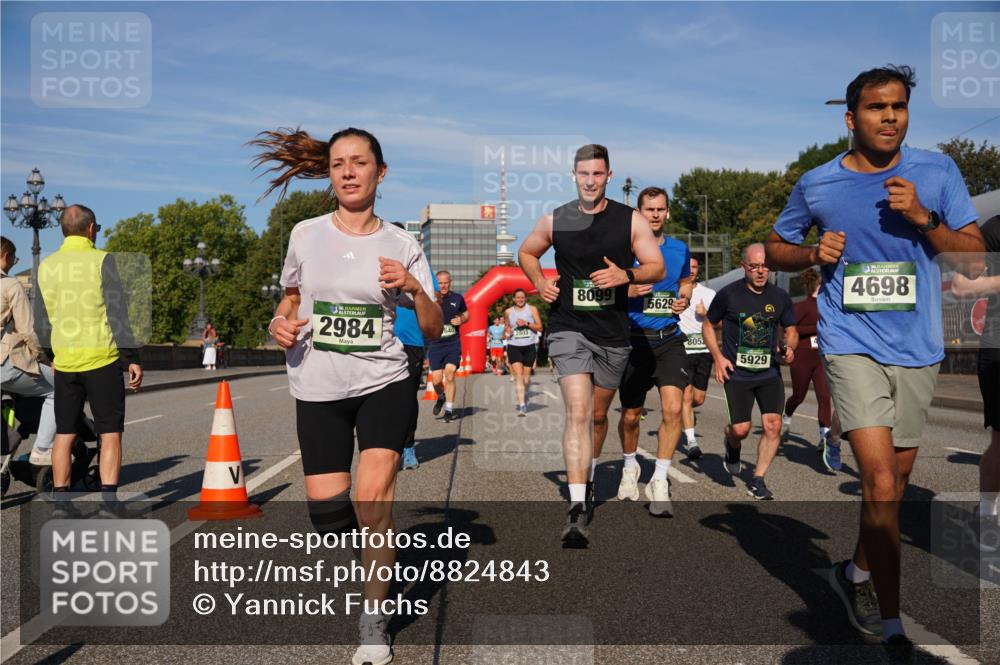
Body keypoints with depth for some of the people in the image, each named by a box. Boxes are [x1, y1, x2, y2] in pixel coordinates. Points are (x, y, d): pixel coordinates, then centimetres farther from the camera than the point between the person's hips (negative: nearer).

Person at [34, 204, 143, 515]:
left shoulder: (46, 266, 8)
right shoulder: (102, 260, -8)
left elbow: (41, 322, 14)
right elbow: (118, 314, -12)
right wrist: (133, 358, -8)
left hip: (64, 361, 5)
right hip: (102, 359, -4)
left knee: (64, 432, 13)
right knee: (110, 432, 2)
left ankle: (60, 498, 15)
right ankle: (108, 498, -2)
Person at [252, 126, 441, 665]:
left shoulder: (401, 245, -1)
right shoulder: (305, 235, 2)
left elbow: (433, 330, 0)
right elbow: (290, 299, 17)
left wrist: (414, 287, -18)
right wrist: (280, 323, -5)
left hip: (383, 384, -2)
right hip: (318, 389, 2)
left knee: (373, 498, -17)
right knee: (327, 514, 2)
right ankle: (375, 548, 39)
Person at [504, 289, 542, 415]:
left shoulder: (532, 309, 2)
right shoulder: (508, 312, 7)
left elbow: (539, 327, 0)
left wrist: (527, 324, -15)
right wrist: (507, 332, -3)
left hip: (529, 346, 0)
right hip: (514, 346, 0)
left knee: (526, 375, 9)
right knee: (518, 375, -13)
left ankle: (524, 398, 36)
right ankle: (522, 406, -18)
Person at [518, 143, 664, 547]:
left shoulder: (630, 221, 0)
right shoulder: (555, 221, 2)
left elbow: (657, 268, 1)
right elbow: (526, 252, 19)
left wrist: (626, 275, -19)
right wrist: (540, 282, 1)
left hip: (613, 334, 2)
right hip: (569, 329, -2)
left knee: (597, 415, 16)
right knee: (578, 412, -17)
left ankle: (588, 477, 42)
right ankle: (577, 507, -19)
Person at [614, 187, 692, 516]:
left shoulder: (680, 249, 8)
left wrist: (683, 300, 3)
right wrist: (629, 291, -17)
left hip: (669, 340, 1)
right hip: (634, 340, -1)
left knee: (673, 408, -17)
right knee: (630, 415, 10)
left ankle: (659, 482, -5)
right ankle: (630, 468, 39)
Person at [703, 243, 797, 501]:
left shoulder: (780, 297, 4)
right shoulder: (728, 294, -5)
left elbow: (791, 330, 15)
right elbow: (707, 326, 6)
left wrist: (789, 347, -8)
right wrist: (718, 357, -6)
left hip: (770, 372, 3)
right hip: (737, 373, -3)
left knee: (773, 425, -7)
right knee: (741, 429, -7)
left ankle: (757, 480, 9)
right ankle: (731, 443, 32)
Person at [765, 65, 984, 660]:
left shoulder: (938, 171, 1)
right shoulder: (816, 185, 0)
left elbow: (975, 259, 1)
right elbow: (775, 249, 13)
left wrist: (923, 218, -15)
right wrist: (814, 253, -8)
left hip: (918, 349, 3)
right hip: (852, 345, -3)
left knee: (895, 483, 15)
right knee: (881, 486, -13)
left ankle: (857, 573, 39)